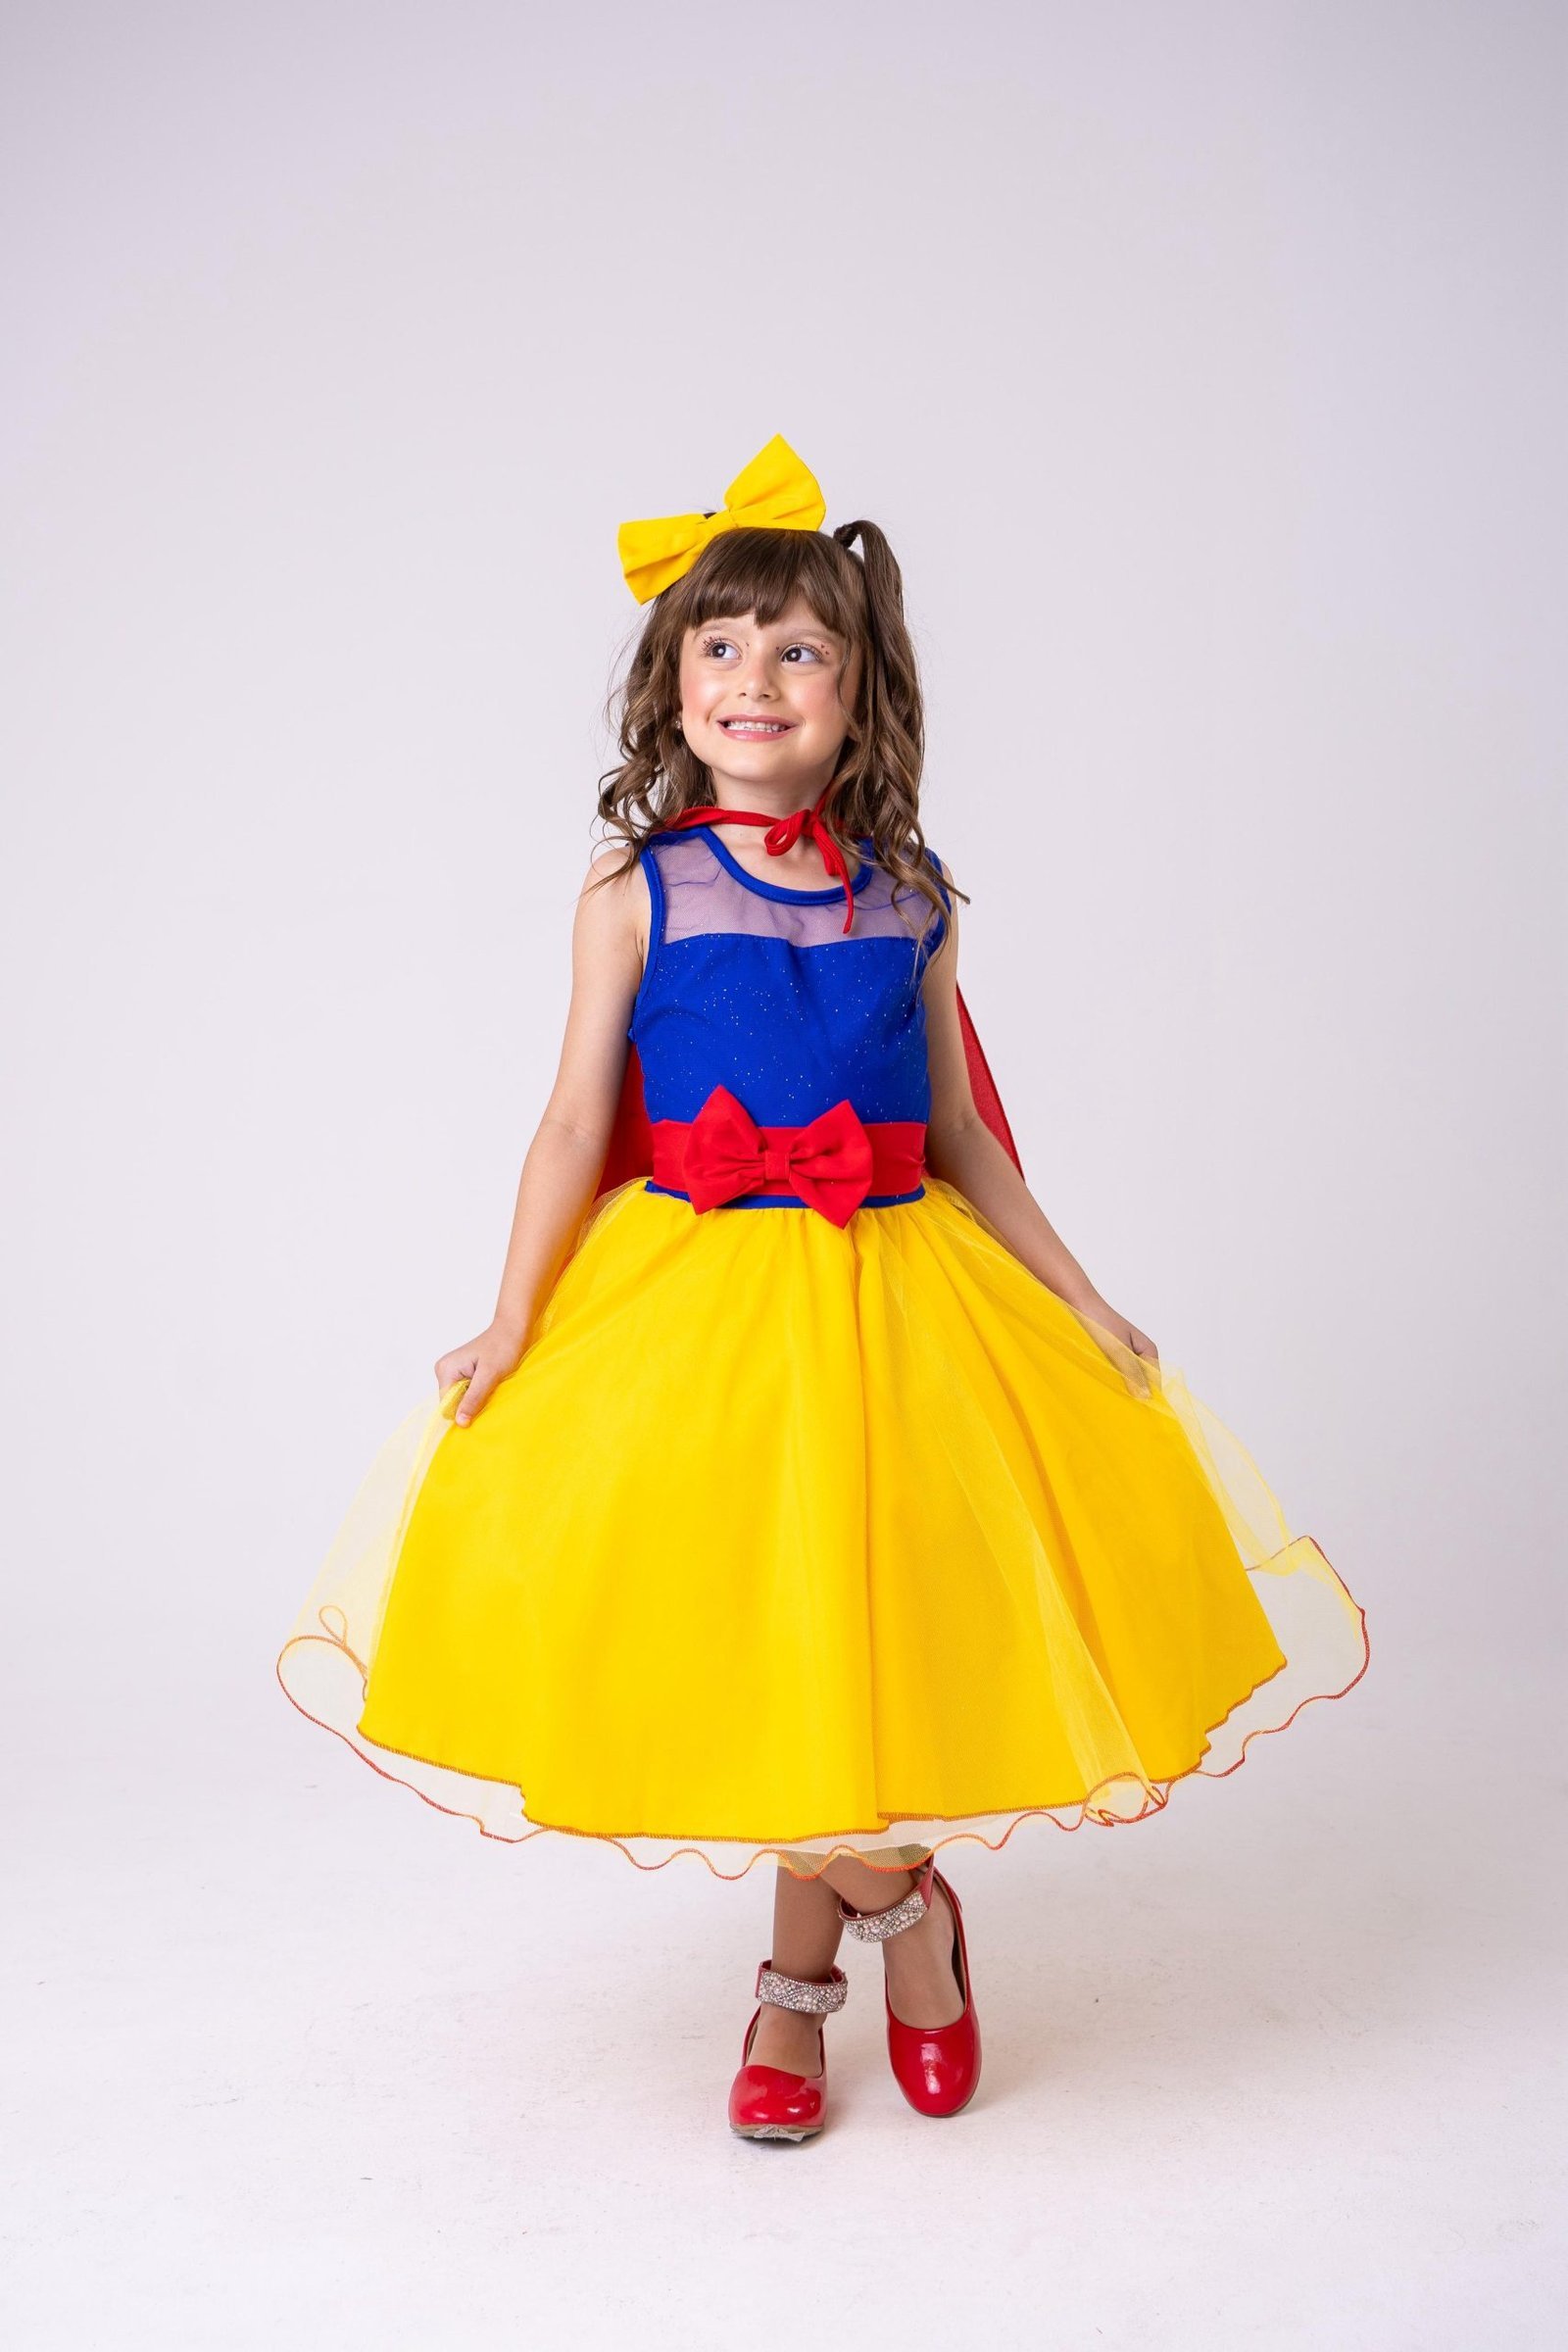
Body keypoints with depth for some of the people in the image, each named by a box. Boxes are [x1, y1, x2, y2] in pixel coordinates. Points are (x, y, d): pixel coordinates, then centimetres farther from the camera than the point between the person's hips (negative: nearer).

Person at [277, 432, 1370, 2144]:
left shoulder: (911, 898, 4)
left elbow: (959, 1134, 10)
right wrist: (511, 1321, -5)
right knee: (738, 1644, -2)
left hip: (896, 1301, 2)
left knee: (861, 1633, 5)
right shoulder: (636, 887, -2)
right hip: (696, 1299, -2)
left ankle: (798, 1984, 28)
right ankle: (898, 1903, 26)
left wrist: (1084, 1307, 10)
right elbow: (576, 1124, -1)